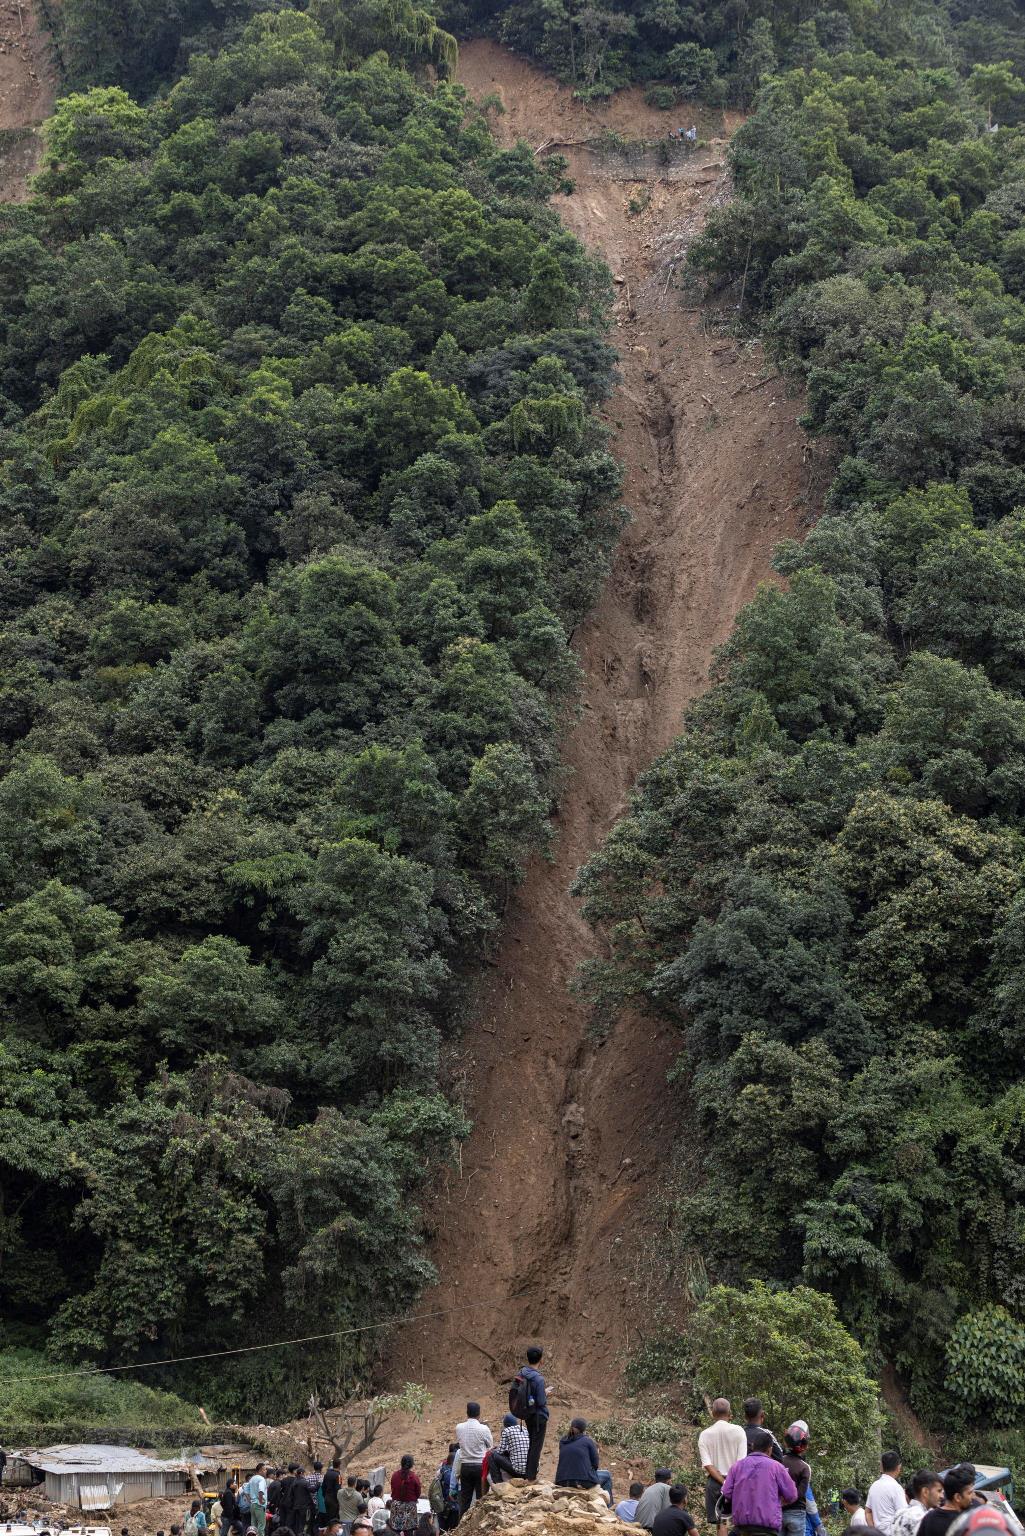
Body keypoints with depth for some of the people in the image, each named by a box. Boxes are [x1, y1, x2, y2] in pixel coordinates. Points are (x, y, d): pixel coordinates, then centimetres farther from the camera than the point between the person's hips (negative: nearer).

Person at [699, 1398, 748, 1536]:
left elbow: (707, 1465, -6)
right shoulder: (738, 1431, -5)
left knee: (720, 1523, 6)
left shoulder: (704, 1434, 1)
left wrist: (724, 1482, -8)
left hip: (714, 1482, 1)